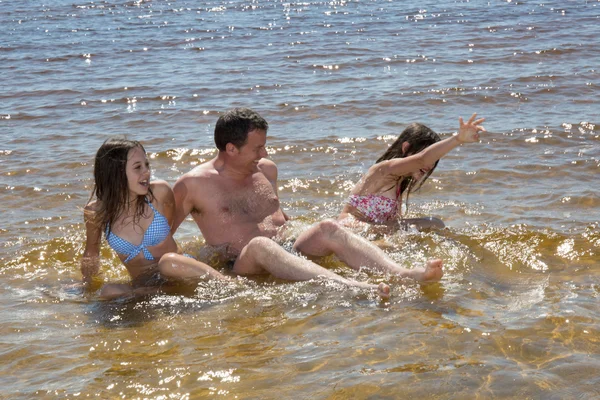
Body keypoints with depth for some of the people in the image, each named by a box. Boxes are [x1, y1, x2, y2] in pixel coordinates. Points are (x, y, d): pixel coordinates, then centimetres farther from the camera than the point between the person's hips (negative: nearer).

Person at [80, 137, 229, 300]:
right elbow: (91, 254, 11)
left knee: (169, 262, -36)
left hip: (179, 274, -1)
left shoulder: (159, 192, -10)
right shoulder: (96, 212, -8)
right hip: (143, 286, 1)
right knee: (109, 292, -30)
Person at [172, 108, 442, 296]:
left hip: (289, 250, 6)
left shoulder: (267, 169, 19)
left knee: (328, 228, -23)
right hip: (242, 266, -6)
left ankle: (403, 275, -44)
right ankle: (354, 288, -62)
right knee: (260, 245, -40)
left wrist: (303, 237, 17)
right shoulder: (194, 185, 0)